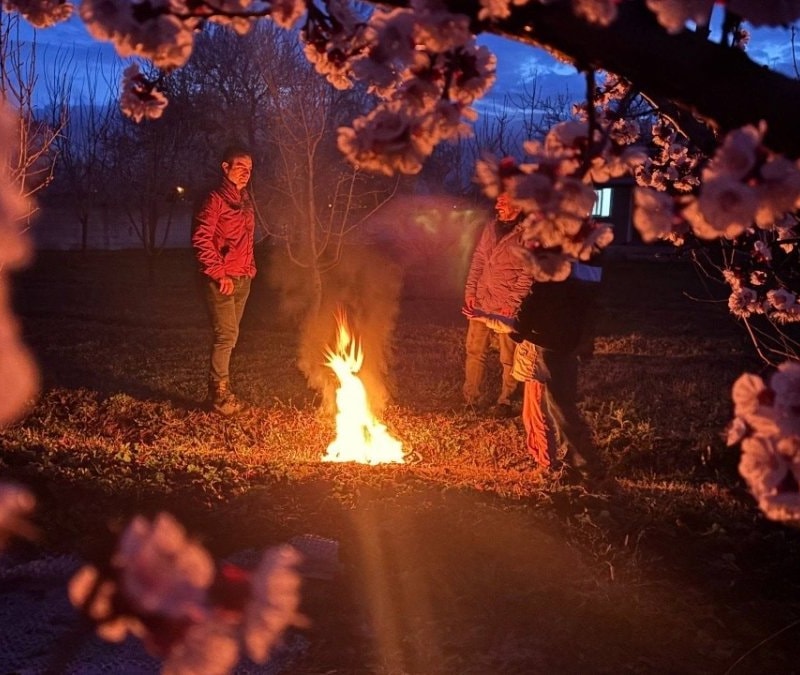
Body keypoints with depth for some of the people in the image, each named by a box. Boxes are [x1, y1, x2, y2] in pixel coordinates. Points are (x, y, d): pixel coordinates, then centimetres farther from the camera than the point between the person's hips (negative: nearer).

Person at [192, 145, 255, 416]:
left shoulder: (245, 201, 15)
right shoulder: (215, 199, -10)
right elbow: (201, 240, -17)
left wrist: (250, 269, 12)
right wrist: (218, 274, -18)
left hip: (242, 280, 8)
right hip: (221, 280, -8)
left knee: (229, 336, 11)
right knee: (226, 335, -10)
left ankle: (222, 390, 18)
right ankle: (219, 394, -1)